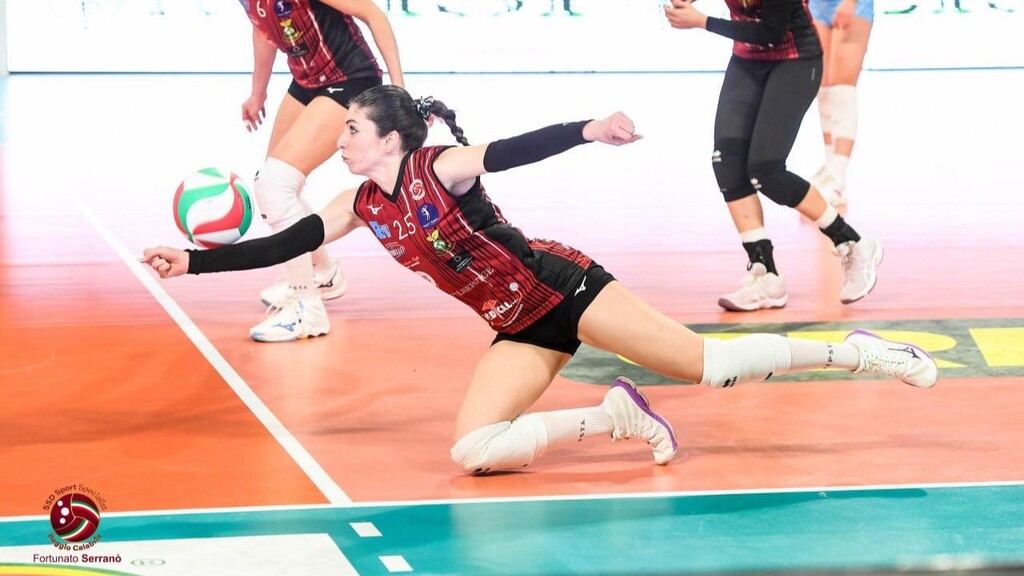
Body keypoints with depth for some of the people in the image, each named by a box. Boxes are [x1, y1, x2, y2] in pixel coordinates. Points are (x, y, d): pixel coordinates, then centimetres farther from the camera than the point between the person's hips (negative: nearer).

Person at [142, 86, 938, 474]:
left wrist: (587, 131, -45)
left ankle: (856, 353, 4)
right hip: (521, 329, 6)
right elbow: (279, 247, 5)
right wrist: (193, 261, -3)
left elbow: (517, 150, -29)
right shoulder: (362, 208, 5)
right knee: (473, 453, -12)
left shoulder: (440, 166, -14)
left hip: (563, 287, -6)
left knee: (708, 363, -13)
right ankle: (612, 415, 0)